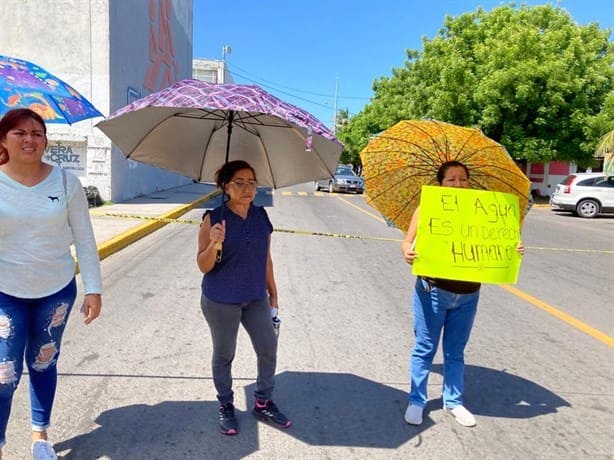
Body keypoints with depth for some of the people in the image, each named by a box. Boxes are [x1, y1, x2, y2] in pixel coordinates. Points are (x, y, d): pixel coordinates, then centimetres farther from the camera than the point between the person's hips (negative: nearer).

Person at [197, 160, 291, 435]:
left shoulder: (261, 217, 0)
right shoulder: (214, 219, -12)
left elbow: (266, 258, 9)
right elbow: (203, 266, -12)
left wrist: (273, 294, 12)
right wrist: (214, 244, -31)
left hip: (256, 298, 4)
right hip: (221, 301, -4)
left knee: (268, 349, 9)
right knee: (224, 355, 12)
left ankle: (263, 403, 31)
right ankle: (226, 406, 34)